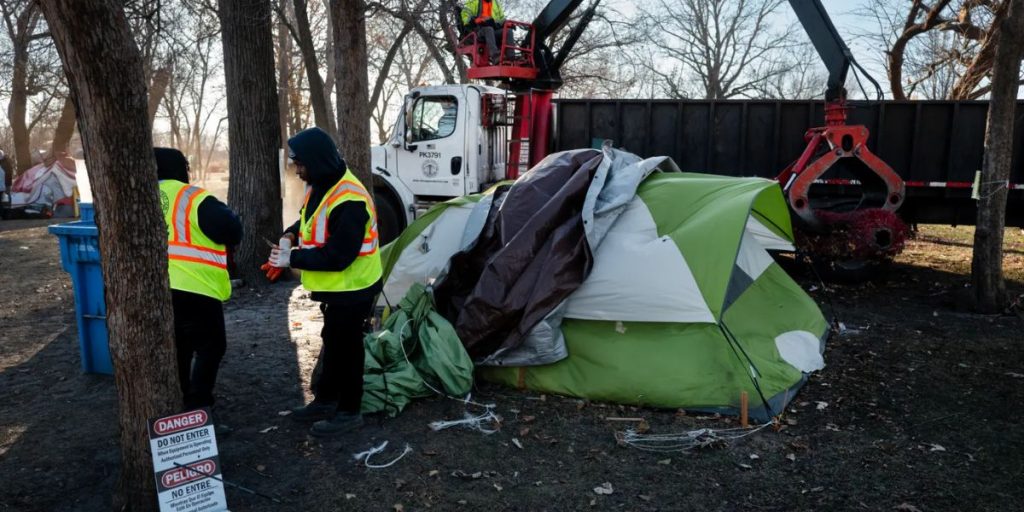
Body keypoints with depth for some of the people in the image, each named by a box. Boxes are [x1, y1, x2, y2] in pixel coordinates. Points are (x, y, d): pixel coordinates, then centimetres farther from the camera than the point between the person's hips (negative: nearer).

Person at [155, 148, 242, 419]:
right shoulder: (193, 198, -9)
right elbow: (230, 231, -12)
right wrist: (225, 213, 8)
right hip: (194, 287, -7)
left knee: (176, 347, 21)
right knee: (210, 346, 5)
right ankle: (196, 411, -2)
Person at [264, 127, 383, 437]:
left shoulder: (348, 201, -29)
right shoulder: (321, 186, 3)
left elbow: (337, 256, -29)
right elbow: (308, 219, 18)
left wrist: (292, 259, -22)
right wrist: (290, 236, -3)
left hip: (352, 288, -10)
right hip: (336, 286, 10)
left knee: (345, 348, 3)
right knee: (332, 343, 21)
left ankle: (349, 412, 19)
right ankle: (325, 400, 37)